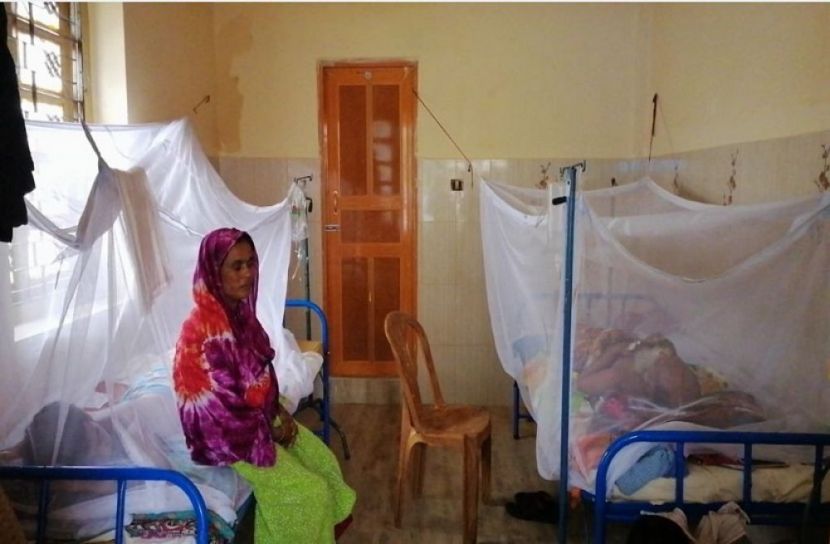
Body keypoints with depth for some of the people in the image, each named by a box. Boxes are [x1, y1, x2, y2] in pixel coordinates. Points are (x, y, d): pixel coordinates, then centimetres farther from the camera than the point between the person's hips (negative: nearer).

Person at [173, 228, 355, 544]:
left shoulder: (239, 309, 0)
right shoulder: (204, 331, -27)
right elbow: (223, 406, -23)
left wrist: (280, 411, 0)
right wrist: (271, 426, -11)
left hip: (260, 415, 8)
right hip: (231, 433, -8)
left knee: (324, 461, 4)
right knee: (310, 491, -10)